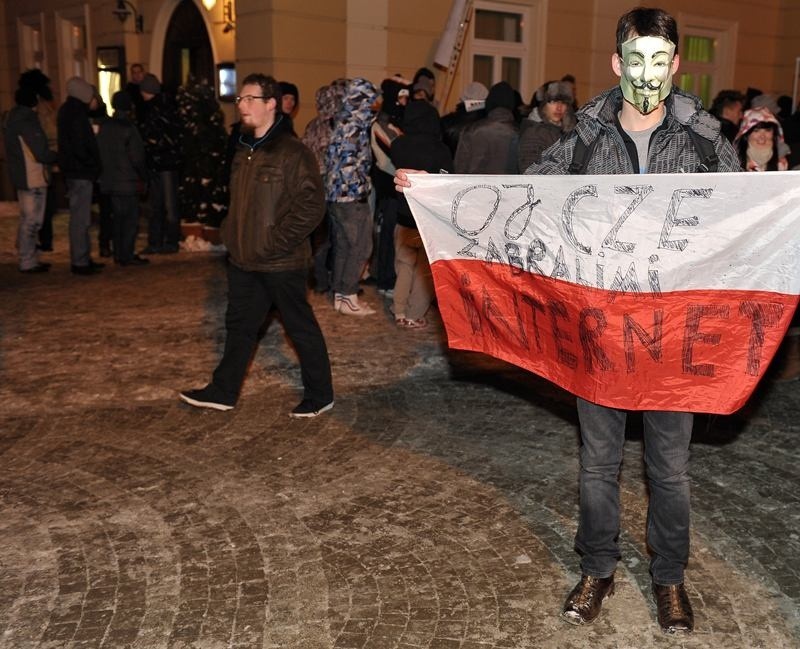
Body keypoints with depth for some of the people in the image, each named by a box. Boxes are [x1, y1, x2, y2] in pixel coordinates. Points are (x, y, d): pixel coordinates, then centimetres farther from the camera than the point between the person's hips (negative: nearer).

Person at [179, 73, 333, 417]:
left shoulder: (293, 152, -15)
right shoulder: (244, 150, 12)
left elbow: (311, 205, -20)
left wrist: (276, 241, -20)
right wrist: (232, 233, 13)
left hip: (281, 262, -8)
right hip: (244, 258, 8)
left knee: (301, 327, 4)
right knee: (239, 325, 17)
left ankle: (319, 395, 19)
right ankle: (223, 391, 29)